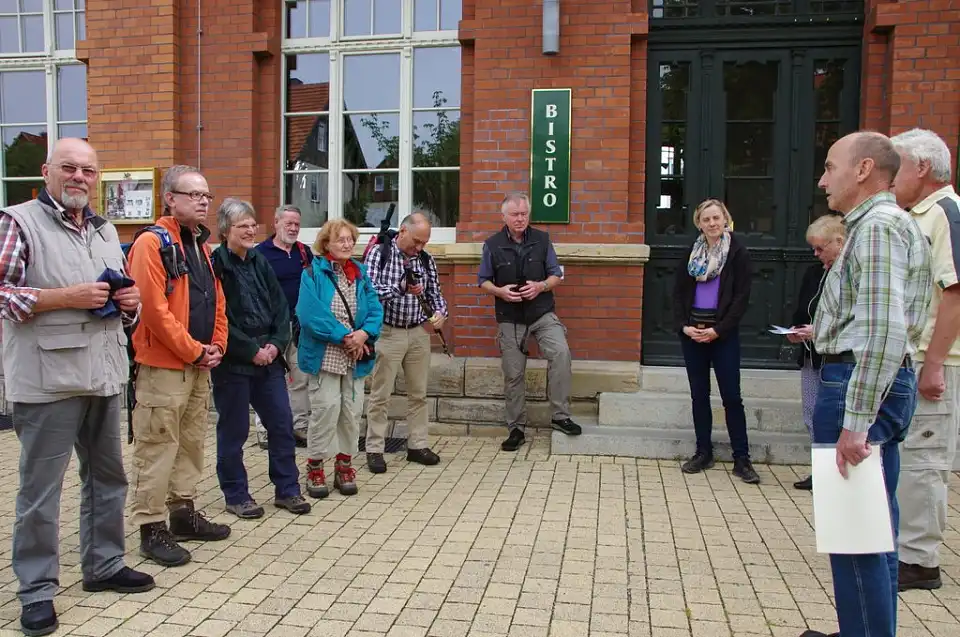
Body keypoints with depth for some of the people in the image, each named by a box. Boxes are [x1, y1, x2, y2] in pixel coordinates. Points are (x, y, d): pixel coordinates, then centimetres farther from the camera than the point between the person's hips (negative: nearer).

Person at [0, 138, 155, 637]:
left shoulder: (105, 230, 15)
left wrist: (130, 301, 1)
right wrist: (67, 298, -20)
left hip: (105, 376, 7)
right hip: (48, 381, -7)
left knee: (107, 477, 16)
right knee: (40, 488, 3)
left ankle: (103, 565, 32)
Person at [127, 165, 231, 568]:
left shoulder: (201, 244, 15)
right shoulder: (152, 243, -12)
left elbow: (217, 303, 17)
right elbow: (155, 309, -20)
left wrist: (217, 346, 4)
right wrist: (194, 351, -15)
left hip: (201, 365, 9)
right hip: (163, 366, -9)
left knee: (192, 442, 16)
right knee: (156, 449, -1)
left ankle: (184, 512, 29)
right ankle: (151, 528, 10)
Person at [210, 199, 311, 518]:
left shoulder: (260, 262, 11)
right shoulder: (216, 265, -9)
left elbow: (281, 306, 11)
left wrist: (276, 344, -4)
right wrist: (252, 351, -14)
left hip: (269, 358, 6)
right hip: (232, 363, -6)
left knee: (282, 423, 8)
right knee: (233, 430, 6)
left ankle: (287, 489, 21)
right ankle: (236, 495, 21)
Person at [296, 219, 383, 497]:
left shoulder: (361, 273, 12)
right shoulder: (313, 272, -4)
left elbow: (375, 309, 5)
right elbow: (311, 314, -15)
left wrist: (364, 334, -15)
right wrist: (345, 337, -17)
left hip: (356, 356, 5)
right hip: (325, 355, -5)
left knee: (352, 411, 7)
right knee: (326, 409, -8)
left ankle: (344, 466, 22)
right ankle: (315, 467, 8)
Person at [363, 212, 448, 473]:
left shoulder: (426, 261, 7)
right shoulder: (379, 253, -6)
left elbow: (435, 293, 11)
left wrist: (440, 312, -10)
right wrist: (400, 288, -29)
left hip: (419, 333, 5)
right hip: (388, 332, -4)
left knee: (418, 393, 11)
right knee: (380, 395, 2)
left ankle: (418, 445, 22)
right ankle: (374, 449, 10)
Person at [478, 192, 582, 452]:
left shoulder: (542, 240, 1)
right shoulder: (492, 245, -1)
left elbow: (556, 275, 5)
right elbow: (483, 281, 6)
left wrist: (541, 286, -15)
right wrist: (500, 291, -14)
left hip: (543, 314, 0)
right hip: (510, 319, 0)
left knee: (561, 353, -24)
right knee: (513, 374, 5)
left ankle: (560, 415, -12)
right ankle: (516, 429, 20)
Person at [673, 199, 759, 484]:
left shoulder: (738, 252, -2)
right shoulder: (692, 253, 9)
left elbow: (741, 297, -7)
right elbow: (679, 292, 7)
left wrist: (718, 330, -14)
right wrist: (683, 325, -7)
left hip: (723, 333, -4)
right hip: (691, 331, 4)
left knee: (731, 396, -2)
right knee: (699, 394, 8)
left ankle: (741, 458, 6)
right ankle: (703, 452, 18)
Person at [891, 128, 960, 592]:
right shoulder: (918, 216, 16)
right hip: (906, 359, 10)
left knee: (922, 460, -2)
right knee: (905, 458, 16)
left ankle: (919, 561, 8)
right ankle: (899, 547, 28)